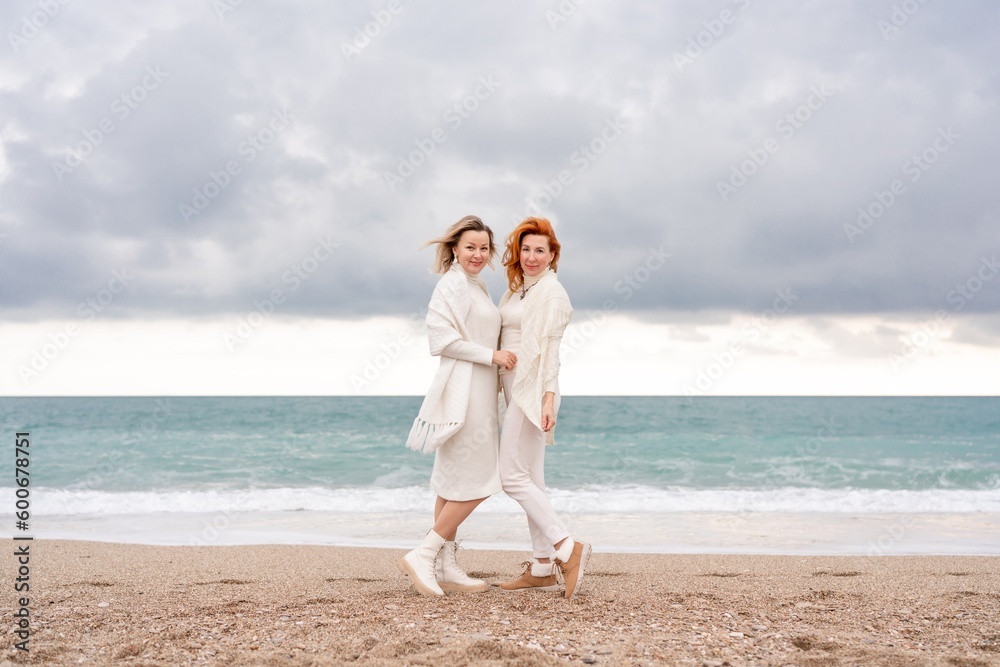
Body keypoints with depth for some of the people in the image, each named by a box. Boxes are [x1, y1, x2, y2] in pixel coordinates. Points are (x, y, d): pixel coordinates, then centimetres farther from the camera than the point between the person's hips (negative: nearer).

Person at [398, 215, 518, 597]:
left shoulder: (477, 287, 17)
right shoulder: (453, 284, -12)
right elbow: (441, 337, -20)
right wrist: (491, 355, -17)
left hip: (478, 393, 10)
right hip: (462, 392, -10)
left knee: (454, 484, 10)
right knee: (476, 483, -8)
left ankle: (446, 567, 16)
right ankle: (422, 556, -3)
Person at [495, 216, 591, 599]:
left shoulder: (550, 291, -9)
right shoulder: (517, 291, 17)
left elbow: (549, 349, -16)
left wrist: (549, 398, -22)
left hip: (533, 392, -9)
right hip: (515, 390, 9)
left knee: (513, 476, -11)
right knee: (530, 479, 9)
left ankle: (567, 548, -8)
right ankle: (542, 569, 13)